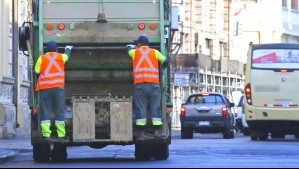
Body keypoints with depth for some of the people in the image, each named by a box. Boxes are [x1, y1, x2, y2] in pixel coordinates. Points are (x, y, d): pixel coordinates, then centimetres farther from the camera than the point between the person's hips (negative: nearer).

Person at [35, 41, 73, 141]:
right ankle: (61, 134, 3)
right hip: (58, 87, 1)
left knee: (45, 112, 1)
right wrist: (68, 49, 52)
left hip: (44, 88, -1)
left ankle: (46, 134, -6)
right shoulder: (61, 57, 8)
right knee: (59, 111, 6)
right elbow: (67, 55, 31)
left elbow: (37, 71, 0)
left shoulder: (42, 58, 1)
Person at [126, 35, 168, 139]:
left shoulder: (135, 52, 12)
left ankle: (140, 131, -1)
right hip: (154, 83, 0)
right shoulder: (154, 52, 11)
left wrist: (131, 46, 56)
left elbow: (128, 48, 33)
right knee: (155, 107, 3)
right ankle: (157, 130, -3)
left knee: (140, 107, 2)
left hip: (139, 84, 0)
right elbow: (165, 61, 13)